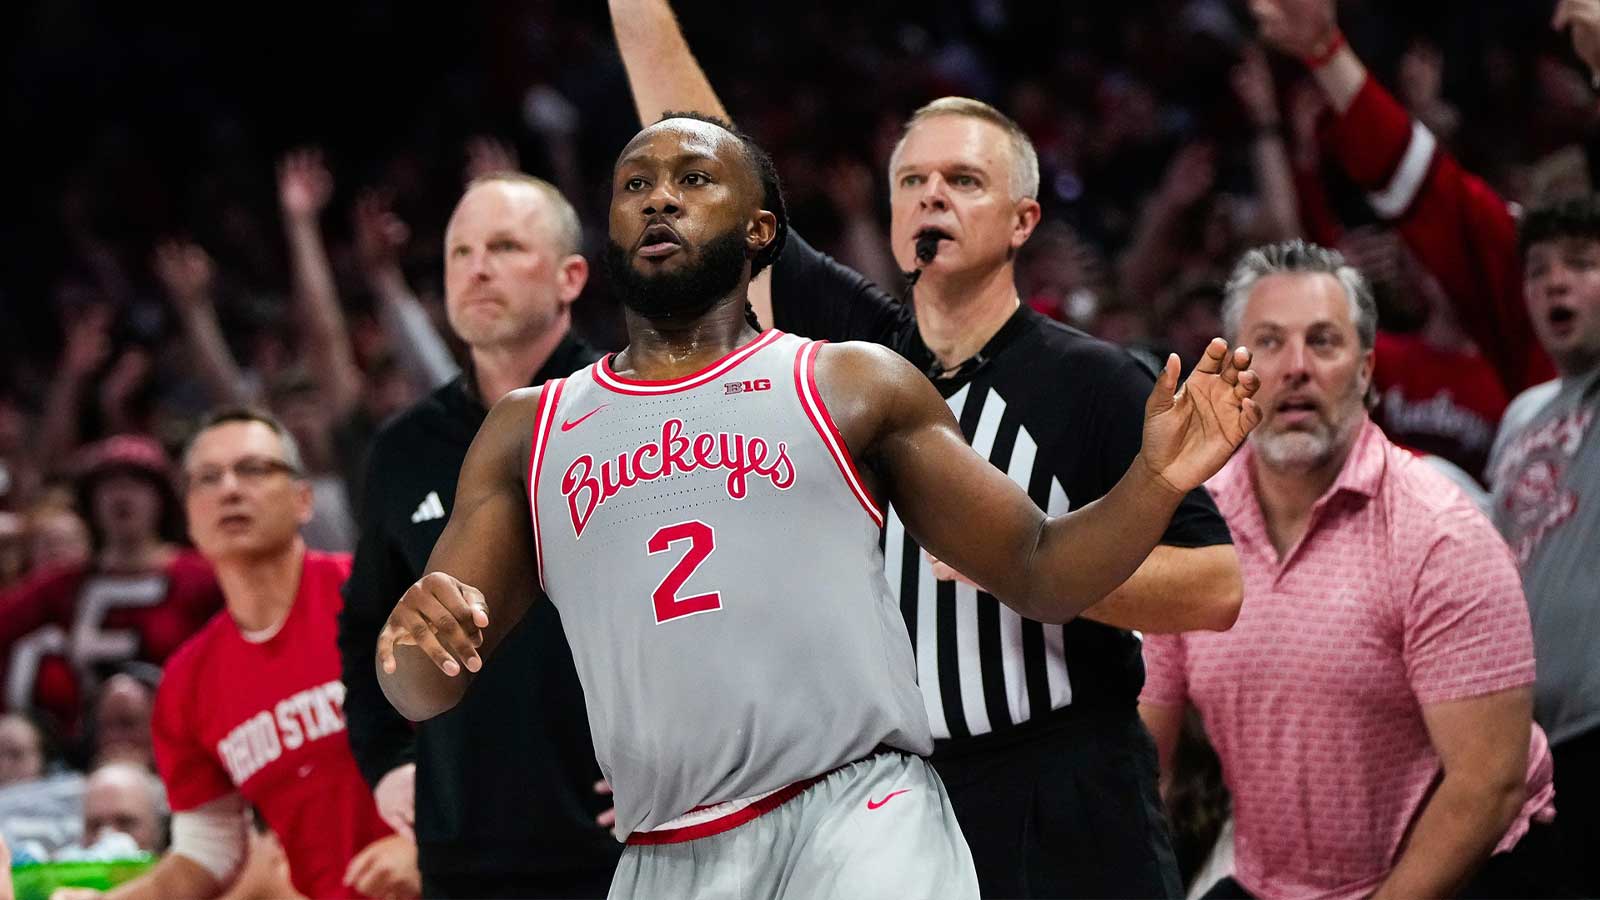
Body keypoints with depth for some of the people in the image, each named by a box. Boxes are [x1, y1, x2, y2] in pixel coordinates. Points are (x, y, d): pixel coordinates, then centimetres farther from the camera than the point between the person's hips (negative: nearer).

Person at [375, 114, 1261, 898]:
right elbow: (425, 692, 13)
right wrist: (412, 632, -12)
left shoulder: (853, 387, 9)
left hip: (862, 817, -3)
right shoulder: (528, 431, 15)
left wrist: (1155, 481, -9)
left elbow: (1037, 574, 11)